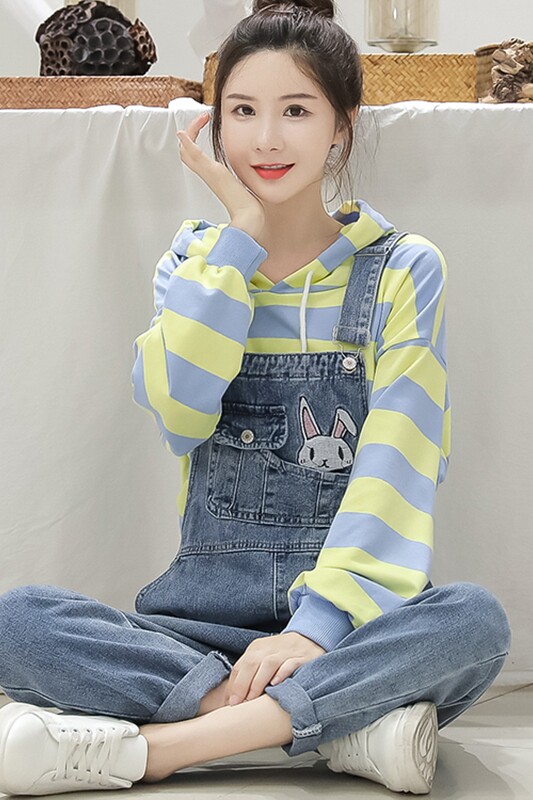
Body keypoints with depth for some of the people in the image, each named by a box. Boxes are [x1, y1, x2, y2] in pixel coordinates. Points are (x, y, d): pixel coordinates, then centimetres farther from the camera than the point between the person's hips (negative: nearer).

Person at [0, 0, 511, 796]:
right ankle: (346, 723, -28)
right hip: (211, 604, 2)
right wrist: (243, 234, -9)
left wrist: (321, 622, -21)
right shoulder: (197, 259, 10)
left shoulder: (403, 268, 3)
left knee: (476, 619, -34)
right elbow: (176, 413, -10)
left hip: (353, 612, -1)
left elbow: (397, 464, -8)